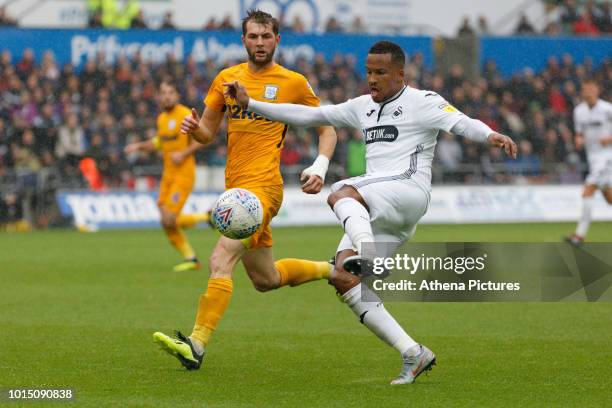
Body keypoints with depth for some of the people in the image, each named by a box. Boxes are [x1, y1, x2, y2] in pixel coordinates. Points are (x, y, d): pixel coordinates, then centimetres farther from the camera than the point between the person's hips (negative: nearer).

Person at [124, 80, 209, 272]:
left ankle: (205, 217, 5)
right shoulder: (162, 118, 13)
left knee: (169, 220, -17)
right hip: (168, 175, 8)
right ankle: (190, 258, 12)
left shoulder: (186, 115, -10)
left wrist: (183, 153, -20)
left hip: (183, 174, -8)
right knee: (166, 223, 1)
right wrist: (139, 146, 13)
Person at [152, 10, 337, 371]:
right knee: (266, 280, 17)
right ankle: (331, 270, 42)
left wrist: (320, 167, -9)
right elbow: (207, 134, 16)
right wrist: (194, 128, -7)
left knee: (221, 259, -23)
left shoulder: (293, 83, 0)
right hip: (236, 187, 7)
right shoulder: (227, 79, 12)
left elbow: (327, 128, 8)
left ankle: (197, 345, -27)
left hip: (263, 186, -7)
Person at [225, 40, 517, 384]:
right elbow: (309, 115, 26)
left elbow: (460, 122, -14)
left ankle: (366, 258, -57)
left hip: (408, 192, -7)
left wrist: (491, 135, -36)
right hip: (375, 211, 7)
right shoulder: (362, 107, 22)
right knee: (343, 279, -8)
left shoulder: (422, 102, 2)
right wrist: (250, 104, 23)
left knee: (341, 195, -32)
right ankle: (414, 355, -9)